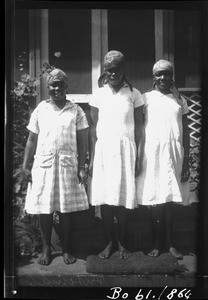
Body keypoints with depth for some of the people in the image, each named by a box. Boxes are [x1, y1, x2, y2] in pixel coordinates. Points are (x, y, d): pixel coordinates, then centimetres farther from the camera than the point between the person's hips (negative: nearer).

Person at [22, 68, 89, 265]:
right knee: (44, 209, 3)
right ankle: (46, 249, 17)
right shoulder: (40, 110, 7)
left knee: (66, 209, 3)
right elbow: (32, 140, 9)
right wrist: (25, 166, 4)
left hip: (68, 165, -1)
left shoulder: (76, 111, 5)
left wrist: (82, 168, -3)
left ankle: (66, 249, 17)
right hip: (44, 164, 1)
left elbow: (82, 142, 4)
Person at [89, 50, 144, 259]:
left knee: (122, 198, -1)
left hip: (125, 149, -1)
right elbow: (93, 127, 7)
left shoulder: (133, 94, 3)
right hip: (103, 149, 2)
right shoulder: (99, 95, 6)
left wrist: (138, 156, 0)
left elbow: (139, 126, 4)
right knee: (104, 198, 2)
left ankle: (122, 242, 15)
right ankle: (109, 242, 15)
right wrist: (92, 157, 3)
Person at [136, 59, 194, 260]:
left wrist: (186, 161, 4)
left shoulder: (179, 100, 11)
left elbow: (185, 132, 10)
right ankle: (156, 243, 11)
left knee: (169, 199, 4)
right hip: (152, 154, -1)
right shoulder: (146, 98, 5)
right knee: (154, 199, 0)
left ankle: (170, 243, 14)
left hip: (174, 154, 2)